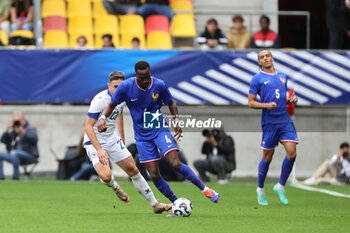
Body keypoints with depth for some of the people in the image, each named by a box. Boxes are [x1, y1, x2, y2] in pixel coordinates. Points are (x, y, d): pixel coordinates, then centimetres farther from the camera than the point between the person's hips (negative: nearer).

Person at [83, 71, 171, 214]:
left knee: (133, 170, 7)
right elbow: (88, 127, -26)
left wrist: (122, 141, 24)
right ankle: (115, 187, 13)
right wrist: (99, 149, -33)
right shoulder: (100, 100, -25)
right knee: (106, 176, -26)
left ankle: (155, 205, 17)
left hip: (113, 140, 7)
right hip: (94, 143, -7)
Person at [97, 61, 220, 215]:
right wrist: (103, 118, -18)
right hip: (142, 136, 1)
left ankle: (204, 189, -3)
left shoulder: (159, 85, -11)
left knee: (175, 164, -20)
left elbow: (171, 103, 7)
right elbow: (112, 105, 1)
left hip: (160, 130, -1)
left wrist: (177, 121, -6)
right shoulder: (126, 87, -12)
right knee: (154, 175, -5)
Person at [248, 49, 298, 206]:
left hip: (285, 120, 4)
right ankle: (260, 189, 20)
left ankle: (280, 186, 7)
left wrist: (291, 99, 6)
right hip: (269, 122, -4)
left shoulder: (283, 77, 16)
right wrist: (266, 105, -17)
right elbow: (250, 102, -1)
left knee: (292, 153, -10)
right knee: (267, 158, 1)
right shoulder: (257, 79, 1)